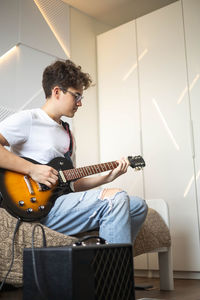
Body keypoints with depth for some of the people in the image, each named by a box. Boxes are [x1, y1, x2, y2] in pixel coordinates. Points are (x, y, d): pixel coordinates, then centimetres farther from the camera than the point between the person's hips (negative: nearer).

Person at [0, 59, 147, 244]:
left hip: (65, 200, 9)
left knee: (138, 206, 4)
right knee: (115, 198, -25)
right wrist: (32, 169, -22)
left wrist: (108, 177, 13)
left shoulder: (66, 134, 23)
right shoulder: (28, 120, -4)